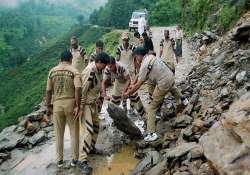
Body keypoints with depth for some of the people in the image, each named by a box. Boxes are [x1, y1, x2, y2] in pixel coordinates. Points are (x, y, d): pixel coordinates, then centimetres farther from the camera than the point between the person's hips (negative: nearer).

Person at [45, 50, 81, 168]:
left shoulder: (52, 71, 5)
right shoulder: (74, 71, -6)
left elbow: (48, 91, 5)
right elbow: (78, 89, -18)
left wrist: (48, 106, 13)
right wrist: (78, 106, -15)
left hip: (57, 104, 3)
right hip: (71, 104, -3)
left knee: (59, 133, 15)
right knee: (74, 133, 11)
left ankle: (59, 160, 25)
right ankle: (74, 159, 19)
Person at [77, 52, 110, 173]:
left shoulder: (99, 70, 1)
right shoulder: (89, 71, -26)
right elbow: (83, 90, -26)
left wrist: (98, 98, 23)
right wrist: (80, 108, -25)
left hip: (93, 103, 9)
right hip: (85, 104, -9)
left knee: (95, 125, 19)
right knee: (87, 129, -14)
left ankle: (91, 148, 38)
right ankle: (82, 160, -10)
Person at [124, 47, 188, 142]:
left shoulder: (144, 66, -18)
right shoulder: (151, 56, 7)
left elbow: (139, 84, -12)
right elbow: (145, 77, 15)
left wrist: (128, 93, 1)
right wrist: (134, 85, 14)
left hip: (163, 84, -9)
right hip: (171, 77, 9)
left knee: (152, 108, 0)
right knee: (172, 88, 46)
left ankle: (151, 133, -2)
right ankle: (183, 99, 71)